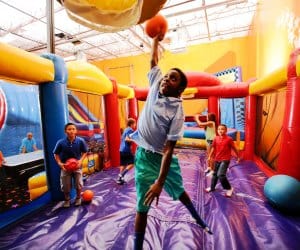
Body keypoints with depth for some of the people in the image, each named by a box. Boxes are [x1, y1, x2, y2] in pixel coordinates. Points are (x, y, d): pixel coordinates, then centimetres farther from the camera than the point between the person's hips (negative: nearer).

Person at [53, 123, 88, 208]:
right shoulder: (61, 142, -19)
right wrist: (59, 163, -16)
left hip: (77, 166, 0)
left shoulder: (81, 141, -20)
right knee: (65, 186, 12)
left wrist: (80, 160, -19)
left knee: (78, 184, 12)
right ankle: (67, 199, 40)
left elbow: (84, 152, -6)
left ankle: (78, 198, 40)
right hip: (65, 167, 0)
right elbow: (56, 154, -4)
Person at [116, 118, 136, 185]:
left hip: (121, 149, 9)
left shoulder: (126, 129, 17)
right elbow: (126, 139, -22)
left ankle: (120, 179, 18)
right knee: (132, 163, -2)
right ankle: (121, 175, -8)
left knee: (123, 164, 15)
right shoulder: (130, 130, -10)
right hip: (126, 150, -9)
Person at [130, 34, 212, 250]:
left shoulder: (177, 111, -20)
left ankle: (198, 219, 55)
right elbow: (154, 61, 10)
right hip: (144, 155, 2)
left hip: (163, 157, -2)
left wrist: (160, 182, -24)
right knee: (142, 206, 6)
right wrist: (156, 39, 14)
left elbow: (168, 149, -23)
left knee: (179, 191, 23)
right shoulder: (156, 87, -7)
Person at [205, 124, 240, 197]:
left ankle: (229, 188, 8)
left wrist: (238, 157, 5)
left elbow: (234, 148, -3)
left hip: (225, 160, -5)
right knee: (215, 174, 19)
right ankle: (212, 187, 38)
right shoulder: (216, 138, -2)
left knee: (221, 175, -16)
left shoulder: (229, 139, -13)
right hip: (217, 159, 5)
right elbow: (213, 148, 7)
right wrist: (210, 156, 8)